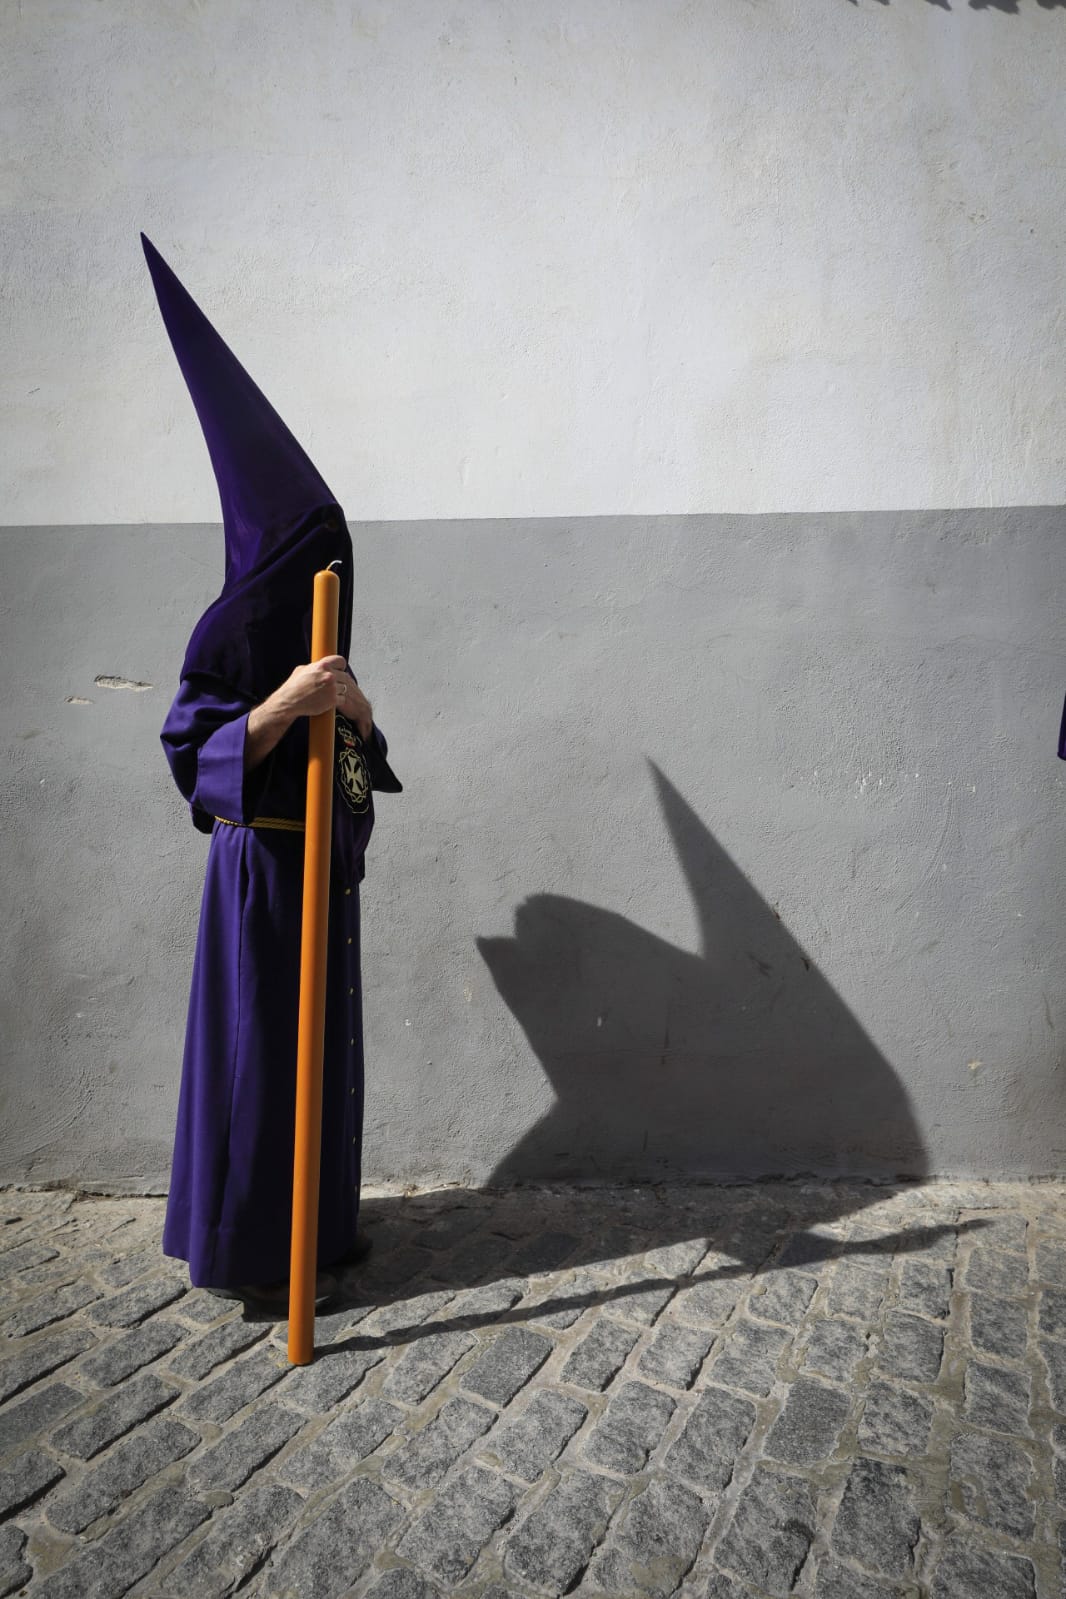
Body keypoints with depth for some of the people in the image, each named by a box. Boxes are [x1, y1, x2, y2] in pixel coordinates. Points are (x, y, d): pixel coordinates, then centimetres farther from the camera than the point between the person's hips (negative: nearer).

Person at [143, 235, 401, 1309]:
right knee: (257, 1044, -3)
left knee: (322, 1040, 13)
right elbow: (193, 755, -17)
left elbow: (359, 769, 13)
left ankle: (315, 1221, 28)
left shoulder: (317, 641, 16)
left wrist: (356, 715, -8)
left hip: (324, 865, 9)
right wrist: (281, 705, -29)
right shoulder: (229, 633, -9)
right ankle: (236, 1248, 13)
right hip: (259, 865, -8)